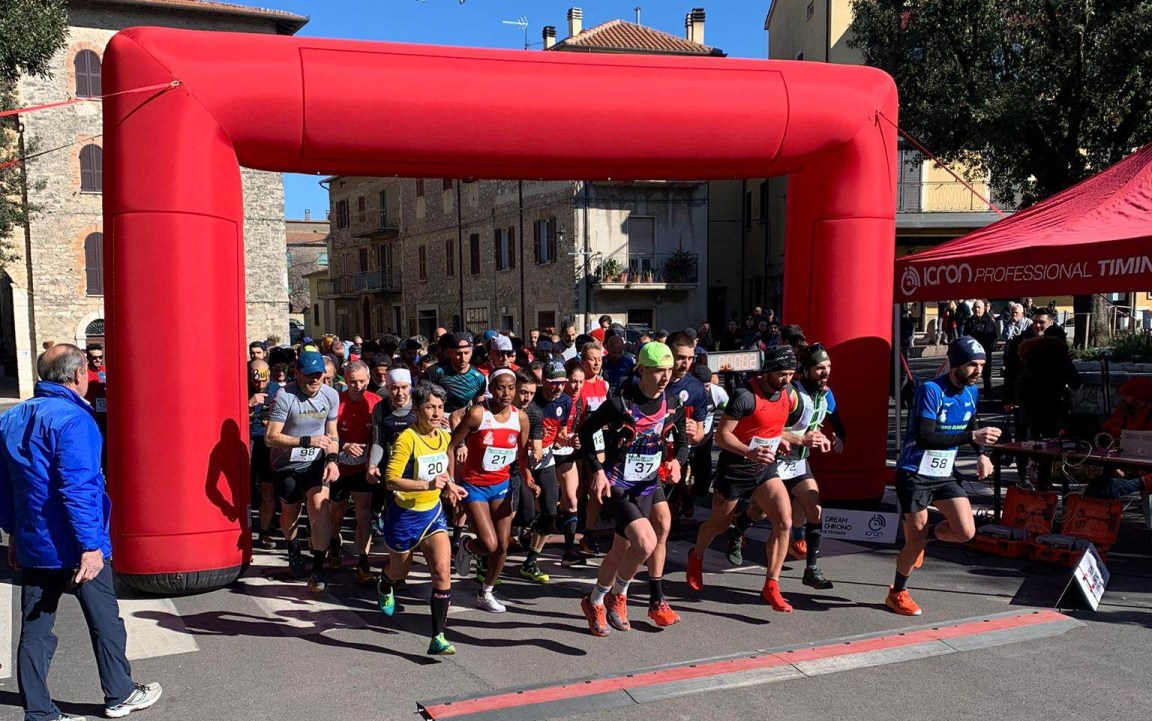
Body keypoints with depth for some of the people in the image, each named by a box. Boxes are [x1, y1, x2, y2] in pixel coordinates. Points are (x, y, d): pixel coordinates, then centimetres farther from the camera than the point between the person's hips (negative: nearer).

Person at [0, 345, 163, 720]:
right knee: (105, 622, 10)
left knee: (35, 630, 11)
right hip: (75, 547, -7)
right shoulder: (72, 419, -18)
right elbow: (78, 489, -24)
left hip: (32, 547, 7)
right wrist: (90, 545, -22)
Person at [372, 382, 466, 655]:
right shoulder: (407, 439, -21)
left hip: (433, 513, 4)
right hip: (404, 515, -4)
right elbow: (391, 480, -27)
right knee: (400, 571, 19)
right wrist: (428, 485, -32)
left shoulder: (444, 437, 0)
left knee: (442, 571, -13)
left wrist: (449, 485, 3)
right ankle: (384, 586, 58)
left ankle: (438, 638, -6)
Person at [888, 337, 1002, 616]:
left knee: (965, 532, -8)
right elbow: (925, 438, -29)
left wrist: (983, 454, 6)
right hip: (914, 475, -6)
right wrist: (971, 437, -32)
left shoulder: (971, 391, 2)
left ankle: (924, 534, 24)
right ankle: (897, 594, 24)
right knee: (915, 542, 0)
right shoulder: (930, 390, -20)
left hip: (944, 475, 6)